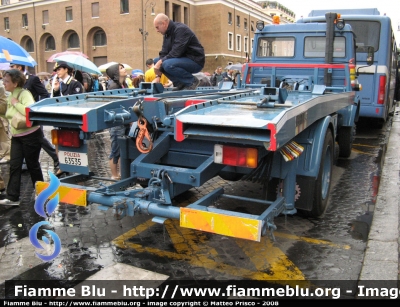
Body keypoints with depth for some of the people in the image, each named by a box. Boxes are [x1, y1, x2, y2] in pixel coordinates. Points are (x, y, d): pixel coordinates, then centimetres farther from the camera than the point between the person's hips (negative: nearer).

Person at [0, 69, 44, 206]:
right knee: (14, 165, 2)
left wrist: (16, 103, -21)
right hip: (16, 136, 8)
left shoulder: (25, 94, -16)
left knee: (32, 164, 5)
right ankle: (12, 197, 6)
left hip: (30, 135, -7)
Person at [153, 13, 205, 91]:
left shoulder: (181, 29, -17)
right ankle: (181, 84, 1)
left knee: (167, 64, -31)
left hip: (195, 61, -9)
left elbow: (176, 52, -26)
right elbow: (164, 53, 4)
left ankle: (192, 81, -10)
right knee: (156, 61, 2)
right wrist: (158, 76, -5)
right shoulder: (167, 33, 9)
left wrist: (161, 61, -20)